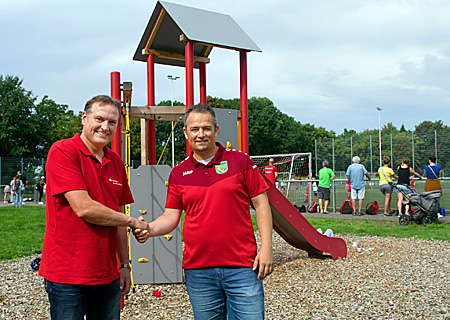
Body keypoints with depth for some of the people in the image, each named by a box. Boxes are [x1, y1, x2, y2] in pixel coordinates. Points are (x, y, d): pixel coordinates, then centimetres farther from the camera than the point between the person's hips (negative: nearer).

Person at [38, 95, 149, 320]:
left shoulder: (116, 162, 11)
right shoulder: (62, 151, -10)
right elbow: (83, 208, -19)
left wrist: (124, 264, 13)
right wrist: (132, 221, -8)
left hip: (107, 276, 6)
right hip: (67, 276, -6)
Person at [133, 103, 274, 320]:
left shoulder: (240, 161, 2)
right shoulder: (178, 173, 9)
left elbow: (261, 205, 2)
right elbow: (171, 216, 10)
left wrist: (266, 247, -5)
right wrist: (149, 229, -11)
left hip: (242, 267, -2)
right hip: (198, 271, 2)